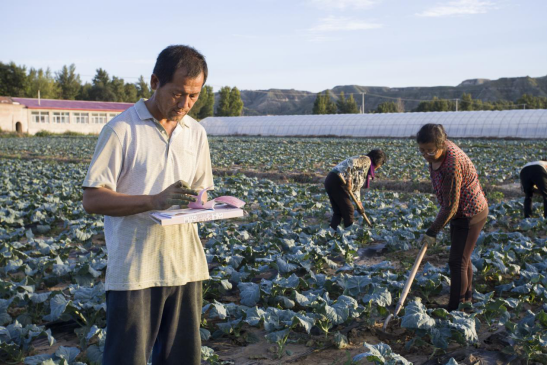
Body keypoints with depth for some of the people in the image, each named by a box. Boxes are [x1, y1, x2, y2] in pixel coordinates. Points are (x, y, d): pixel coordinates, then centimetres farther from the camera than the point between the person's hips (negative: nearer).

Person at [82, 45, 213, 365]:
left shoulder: (196, 133, 10)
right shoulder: (122, 130, -8)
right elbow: (93, 200, -11)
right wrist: (155, 200, -23)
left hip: (186, 265, 5)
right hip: (135, 271, -5)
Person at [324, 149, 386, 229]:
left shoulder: (367, 168, 27)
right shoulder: (366, 160, -3)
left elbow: (356, 185, 30)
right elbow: (351, 163, -21)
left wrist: (358, 201, 29)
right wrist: (349, 180, -21)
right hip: (337, 182, -10)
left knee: (338, 212, 14)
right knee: (348, 210, 3)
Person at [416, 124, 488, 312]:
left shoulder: (452, 165, -35)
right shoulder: (440, 148, -6)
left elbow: (450, 206, -28)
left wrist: (432, 231, -21)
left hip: (471, 215, -10)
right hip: (461, 212, 10)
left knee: (457, 262, -4)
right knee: (463, 258, 21)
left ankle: (454, 307, 6)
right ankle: (467, 298, 37)